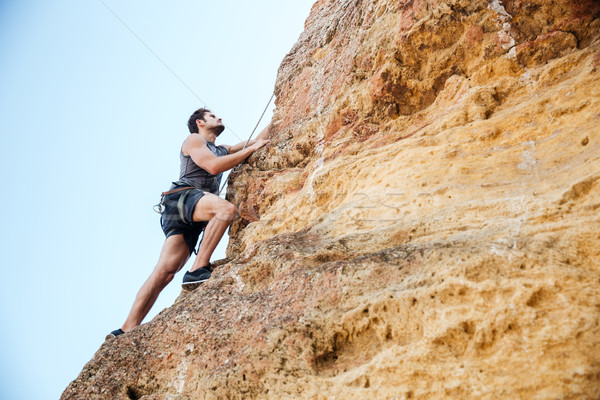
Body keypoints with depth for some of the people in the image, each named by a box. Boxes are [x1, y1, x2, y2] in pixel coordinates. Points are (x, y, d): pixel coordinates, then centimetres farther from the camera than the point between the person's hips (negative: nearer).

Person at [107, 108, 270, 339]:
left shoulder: (222, 150, 36)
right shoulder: (193, 140, 13)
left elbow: (256, 141, 39)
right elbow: (214, 166, -4)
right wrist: (250, 150, 0)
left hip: (193, 220, 6)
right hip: (181, 196, -6)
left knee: (165, 272, -10)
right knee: (227, 209, -34)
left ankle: (128, 330, -17)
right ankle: (198, 270, -34)